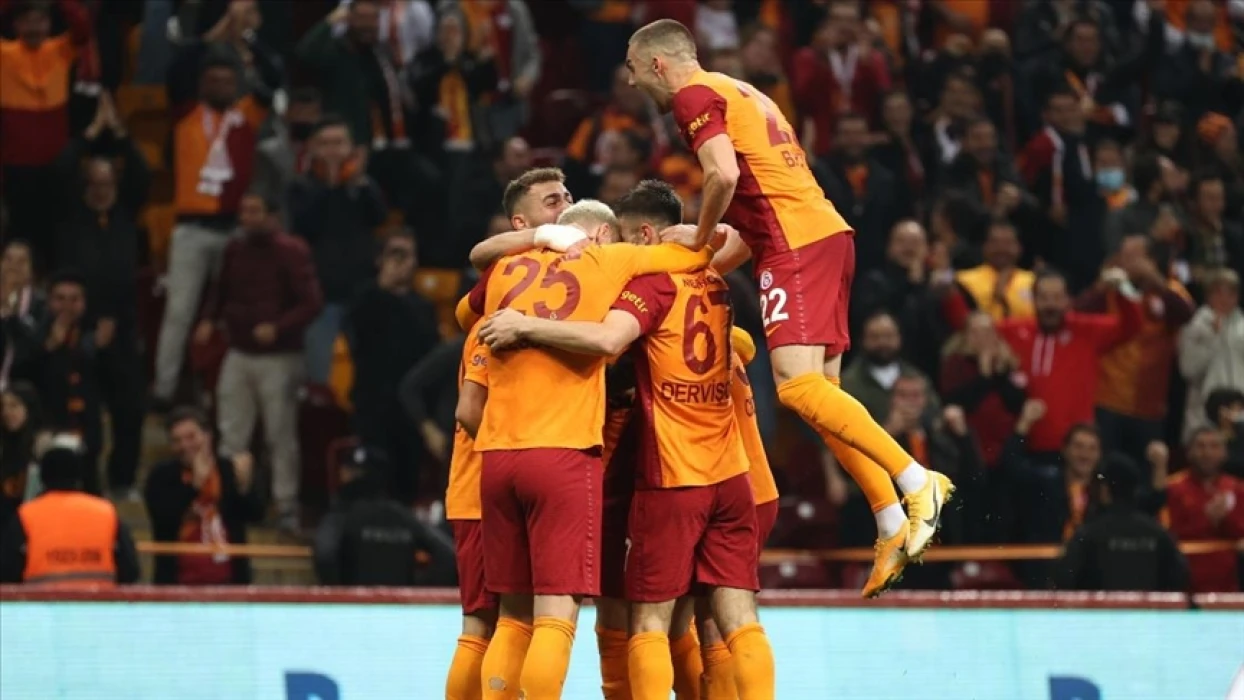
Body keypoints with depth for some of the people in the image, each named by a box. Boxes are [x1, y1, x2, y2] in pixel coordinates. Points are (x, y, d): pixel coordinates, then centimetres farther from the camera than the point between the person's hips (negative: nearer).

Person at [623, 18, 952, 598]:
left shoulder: (695, 96, -1)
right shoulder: (742, 94, 28)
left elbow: (725, 175, -18)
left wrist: (700, 239, -2)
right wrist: (712, 267, 30)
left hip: (796, 244, -9)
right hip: (827, 231, 9)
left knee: (797, 385, -17)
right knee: (821, 392, 8)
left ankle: (916, 480, -25)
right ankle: (893, 526, 2)